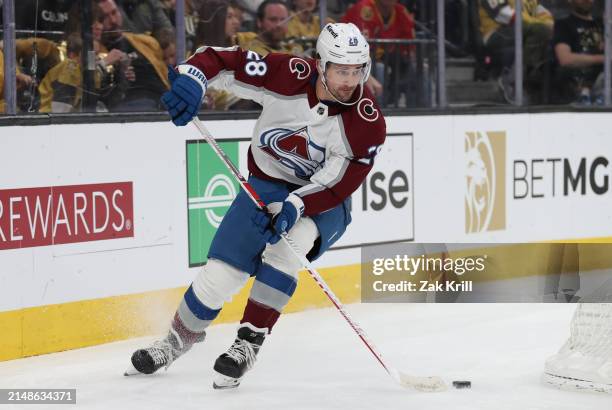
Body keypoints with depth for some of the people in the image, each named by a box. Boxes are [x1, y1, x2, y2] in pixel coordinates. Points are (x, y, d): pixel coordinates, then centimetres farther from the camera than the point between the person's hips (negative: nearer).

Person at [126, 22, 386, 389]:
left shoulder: (368, 123, -23)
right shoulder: (289, 74, -22)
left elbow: (338, 184, -23)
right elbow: (223, 61, -17)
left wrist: (295, 207, -37)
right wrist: (192, 78, -38)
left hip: (322, 203, -1)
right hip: (266, 185, 1)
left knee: (282, 250, -32)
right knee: (222, 273, -5)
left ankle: (248, 344, -19)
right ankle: (180, 338, 24)